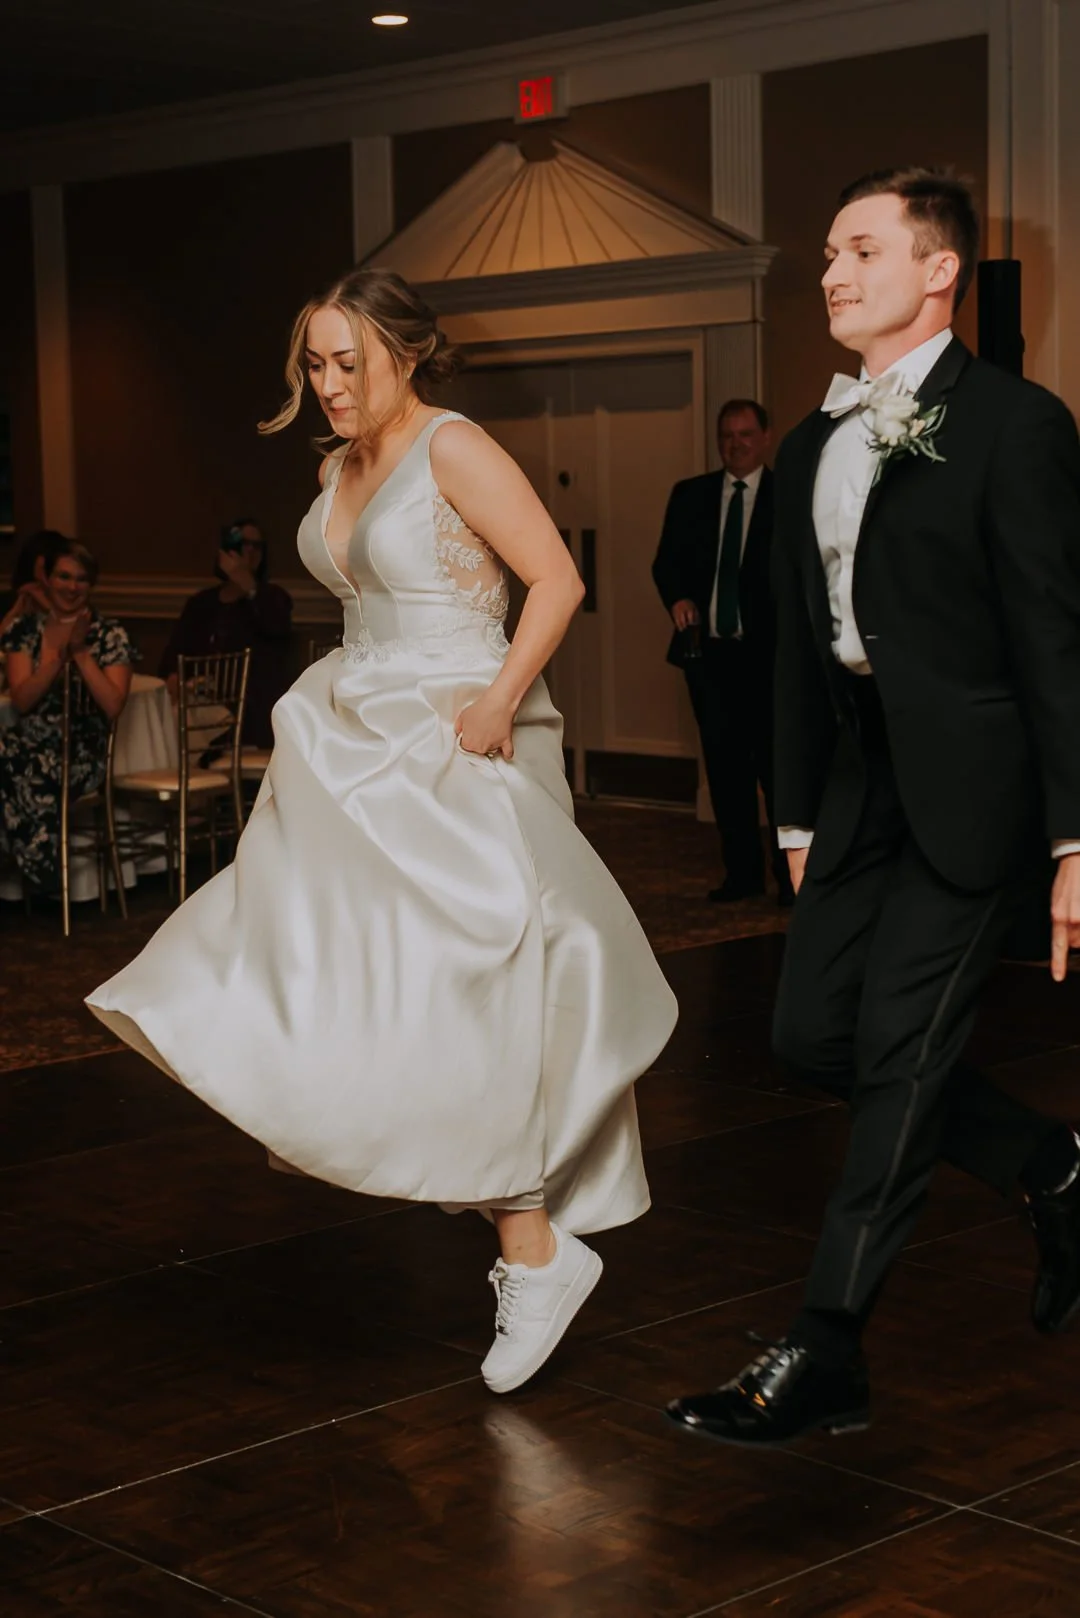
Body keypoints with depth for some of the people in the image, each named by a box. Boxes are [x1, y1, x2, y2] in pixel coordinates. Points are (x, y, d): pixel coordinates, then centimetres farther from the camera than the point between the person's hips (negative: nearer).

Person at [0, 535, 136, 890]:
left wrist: (81, 652, -11)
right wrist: (59, 656, -13)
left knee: (31, 778, -33)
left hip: (80, 751, -3)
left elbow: (113, 707, -9)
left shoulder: (110, 635, 3)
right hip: (30, 742, 3)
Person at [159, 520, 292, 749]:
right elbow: (172, 658, 8)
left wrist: (247, 583, -28)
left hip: (258, 719, -2)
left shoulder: (273, 597, 9)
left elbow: (277, 627, -17)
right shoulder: (199, 604, 16)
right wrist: (173, 679, -16)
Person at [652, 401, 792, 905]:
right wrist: (677, 597, -10)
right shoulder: (690, 494, 12)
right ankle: (741, 871, 17)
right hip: (707, 650, 4)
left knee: (776, 763, -1)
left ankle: (790, 873, 8)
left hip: (767, 652, -4)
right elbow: (667, 559, 11)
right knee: (725, 764, 8)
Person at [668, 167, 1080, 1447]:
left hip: (970, 787, -8)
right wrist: (798, 817, 16)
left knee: (900, 1052, -6)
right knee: (811, 1029, 6)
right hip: (860, 784, 8)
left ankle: (826, 1355, 2)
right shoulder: (811, 449, 15)